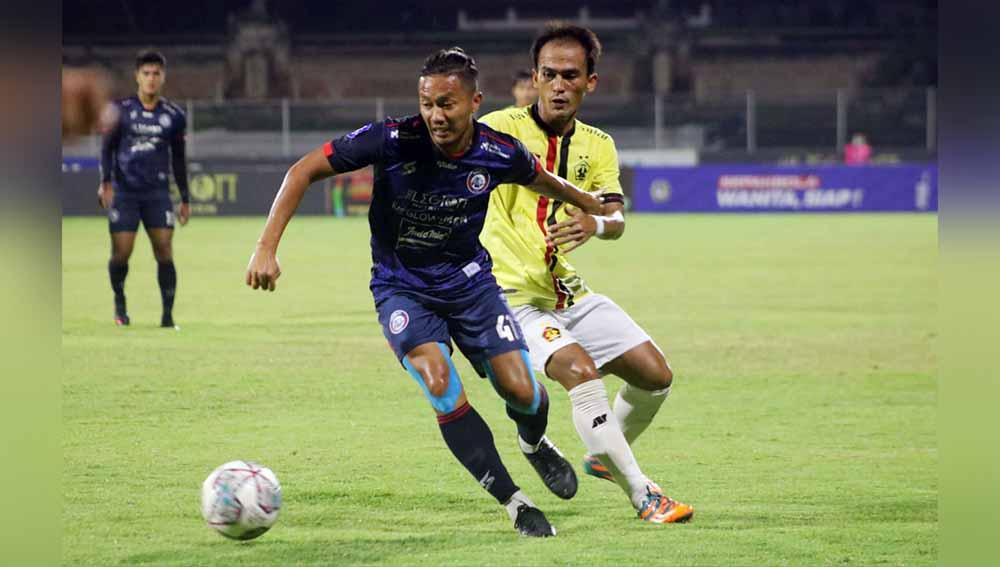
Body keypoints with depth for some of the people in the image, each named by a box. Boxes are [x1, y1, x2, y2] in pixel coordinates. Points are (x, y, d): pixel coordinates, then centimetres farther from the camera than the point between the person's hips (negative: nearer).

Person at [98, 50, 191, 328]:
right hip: (124, 191, -1)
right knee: (121, 253, -5)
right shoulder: (121, 110, 1)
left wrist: (185, 199, 13)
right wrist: (106, 182, -9)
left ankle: (167, 315, -4)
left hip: (158, 192, 1)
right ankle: (119, 300, 24)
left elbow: (178, 159, 14)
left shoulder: (173, 116, 6)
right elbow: (107, 147, 5)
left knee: (164, 251, -9)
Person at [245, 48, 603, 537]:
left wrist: (595, 209, 22)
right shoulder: (392, 140, -25)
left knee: (521, 392, -7)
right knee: (443, 390, -23)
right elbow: (305, 170, -18)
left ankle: (535, 444, 32)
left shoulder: (499, 154, -17)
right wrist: (267, 247, -24)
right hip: (402, 288, -2)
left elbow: (542, 181, 8)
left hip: (470, 280, 2)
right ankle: (514, 503, -9)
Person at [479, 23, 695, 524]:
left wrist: (594, 224, -30)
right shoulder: (503, 128, -9)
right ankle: (641, 493, -21)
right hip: (513, 293, -6)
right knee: (580, 369, -28)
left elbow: (616, 220, -7)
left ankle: (605, 456, 32)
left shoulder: (597, 146, 6)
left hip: (569, 290, 6)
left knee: (656, 374, 4)